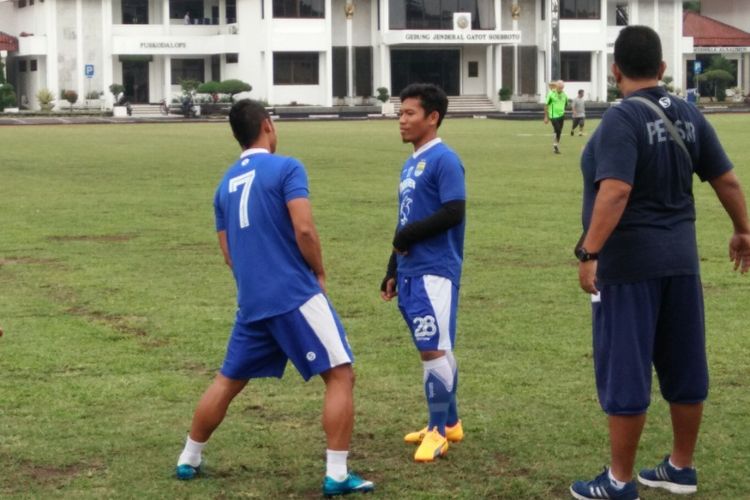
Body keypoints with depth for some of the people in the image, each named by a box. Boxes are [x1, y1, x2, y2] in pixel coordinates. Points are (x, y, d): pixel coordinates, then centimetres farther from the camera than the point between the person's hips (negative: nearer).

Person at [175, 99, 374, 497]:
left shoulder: (226, 184, 13)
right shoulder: (285, 168, -7)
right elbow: (303, 230, -16)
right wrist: (319, 273, -1)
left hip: (251, 302, 7)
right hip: (296, 296, -6)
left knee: (228, 381, 20)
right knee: (341, 375, -1)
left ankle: (188, 459, 28)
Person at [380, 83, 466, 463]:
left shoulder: (444, 160, -11)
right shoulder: (410, 164, 17)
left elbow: (453, 212, -20)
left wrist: (407, 236, -11)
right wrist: (393, 270, 22)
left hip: (435, 273, -9)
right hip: (411, 272, 9)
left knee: (433, 350, -7)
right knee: (436, 350, 15)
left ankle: (439, 430, 0)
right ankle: (448, 422, 23)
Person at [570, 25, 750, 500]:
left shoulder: (622, 119, -15)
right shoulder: (688, 115, 6)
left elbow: (615, 192, -27)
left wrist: (590, 253, -25)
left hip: (629, 263, -7)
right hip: (680, 260, 7)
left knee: (625, 372, 1)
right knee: (685, 368, 14)